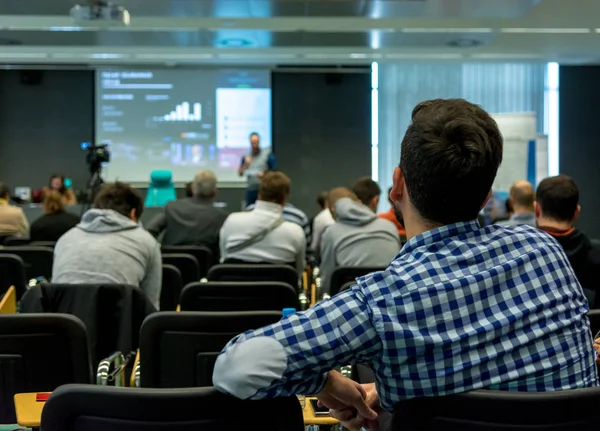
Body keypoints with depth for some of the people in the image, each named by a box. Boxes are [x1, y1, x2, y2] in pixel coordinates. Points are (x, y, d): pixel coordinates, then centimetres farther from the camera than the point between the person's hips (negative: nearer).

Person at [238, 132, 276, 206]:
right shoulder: (246, 156, 8)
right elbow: (240, 173, 8)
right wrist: (245, 164, -10)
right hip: (250, 189, 3)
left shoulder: (268, 154, -3)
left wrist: (264, 174, -19)